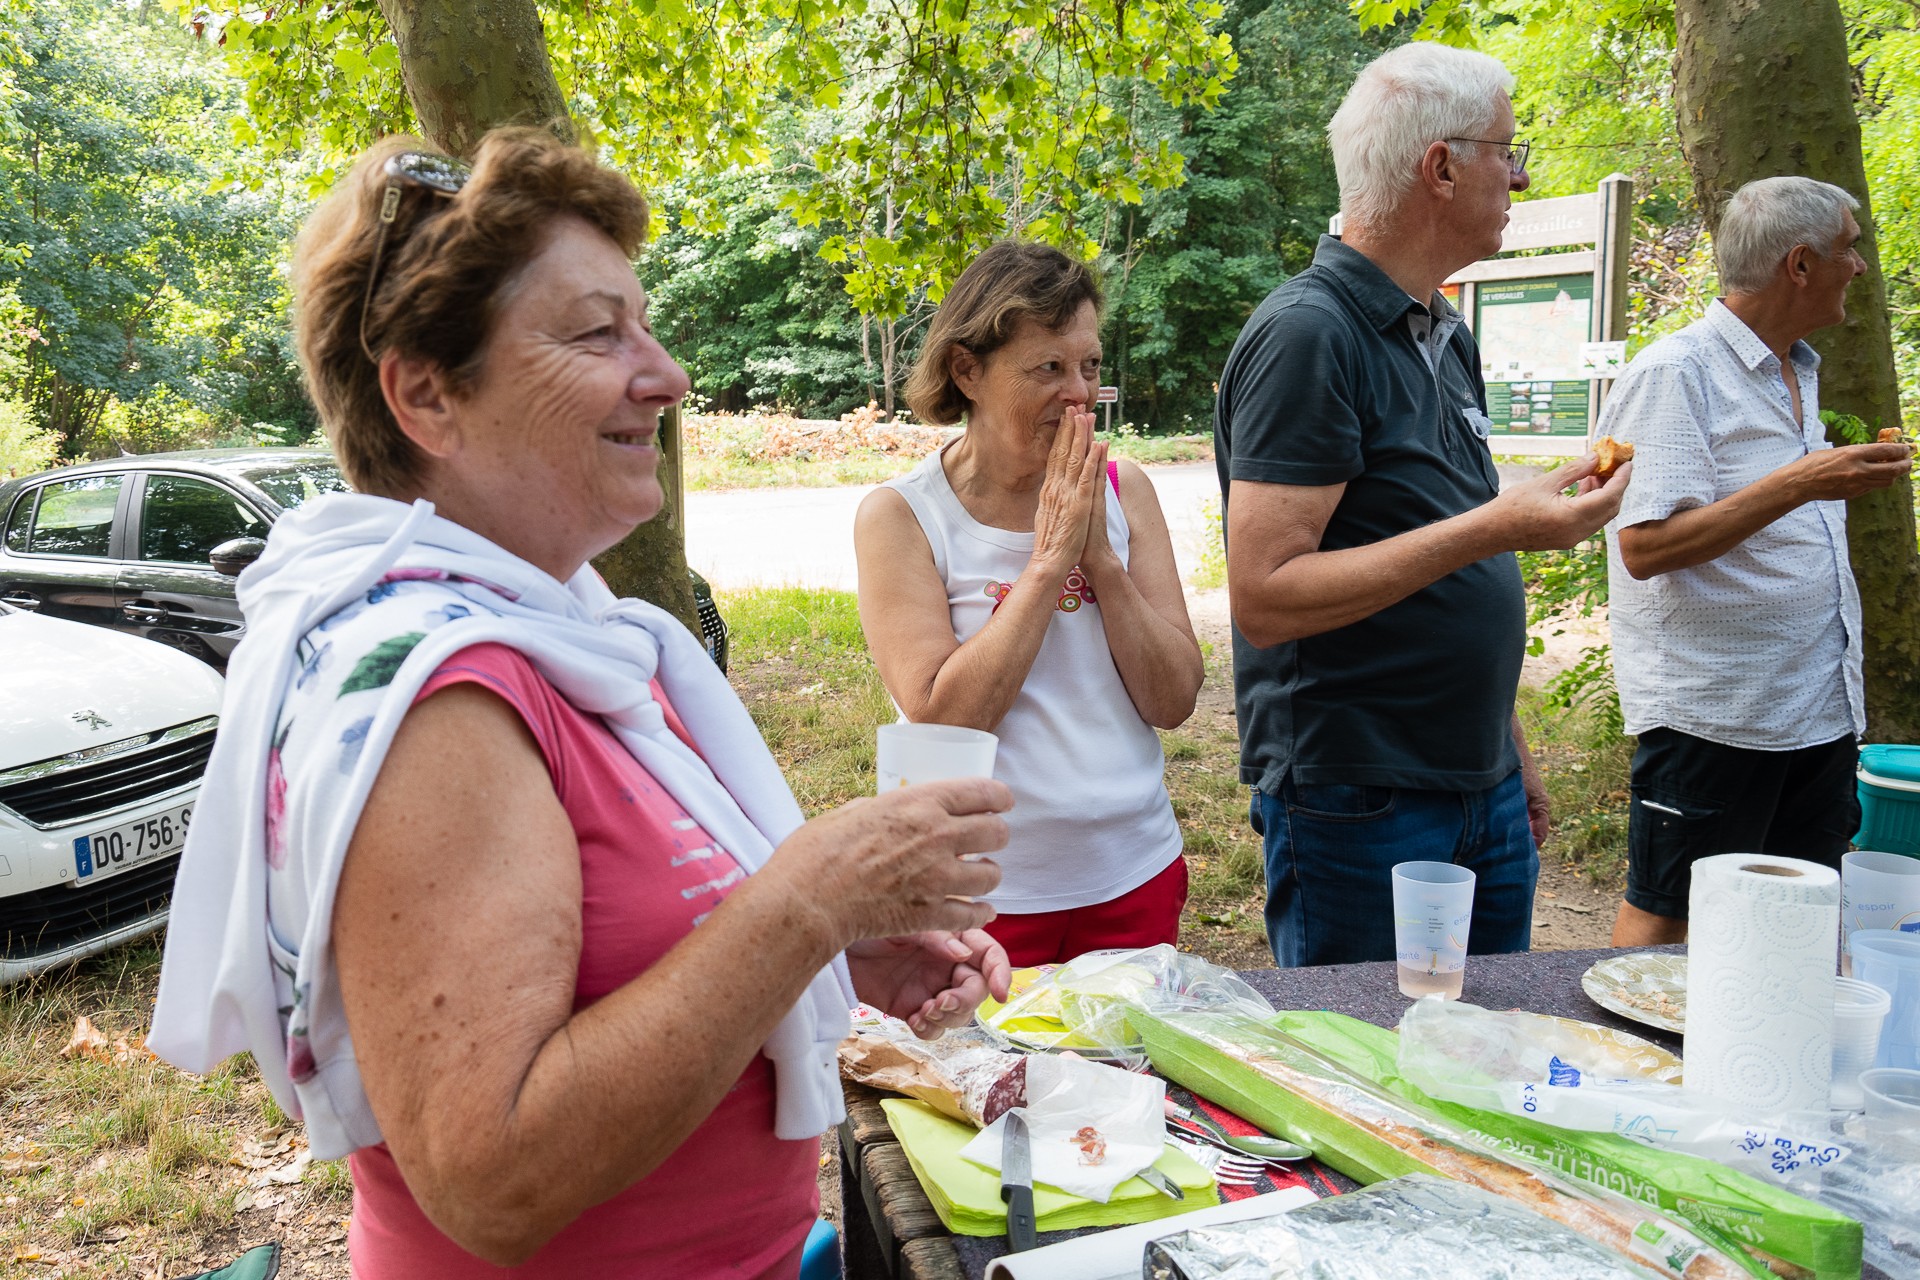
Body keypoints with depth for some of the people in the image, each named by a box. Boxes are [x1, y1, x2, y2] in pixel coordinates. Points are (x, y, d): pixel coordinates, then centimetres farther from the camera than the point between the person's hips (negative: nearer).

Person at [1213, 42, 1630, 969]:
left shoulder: (1447, 336, 12)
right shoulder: (1307, 334, -17)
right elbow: (1264, 597, -24)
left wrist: (1508, 754, 19)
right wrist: (1495, 527, -26)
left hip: (1483, 793, 9)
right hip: (1357, 807, -9)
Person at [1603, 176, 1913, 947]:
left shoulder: (1799, 372, 16)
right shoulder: (1674, 374, -13)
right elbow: (1645, 546, -23)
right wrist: (1800, 484, -25)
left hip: (1818, 709, 9)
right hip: (1711, 712, -9)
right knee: (1664, 924, 1)